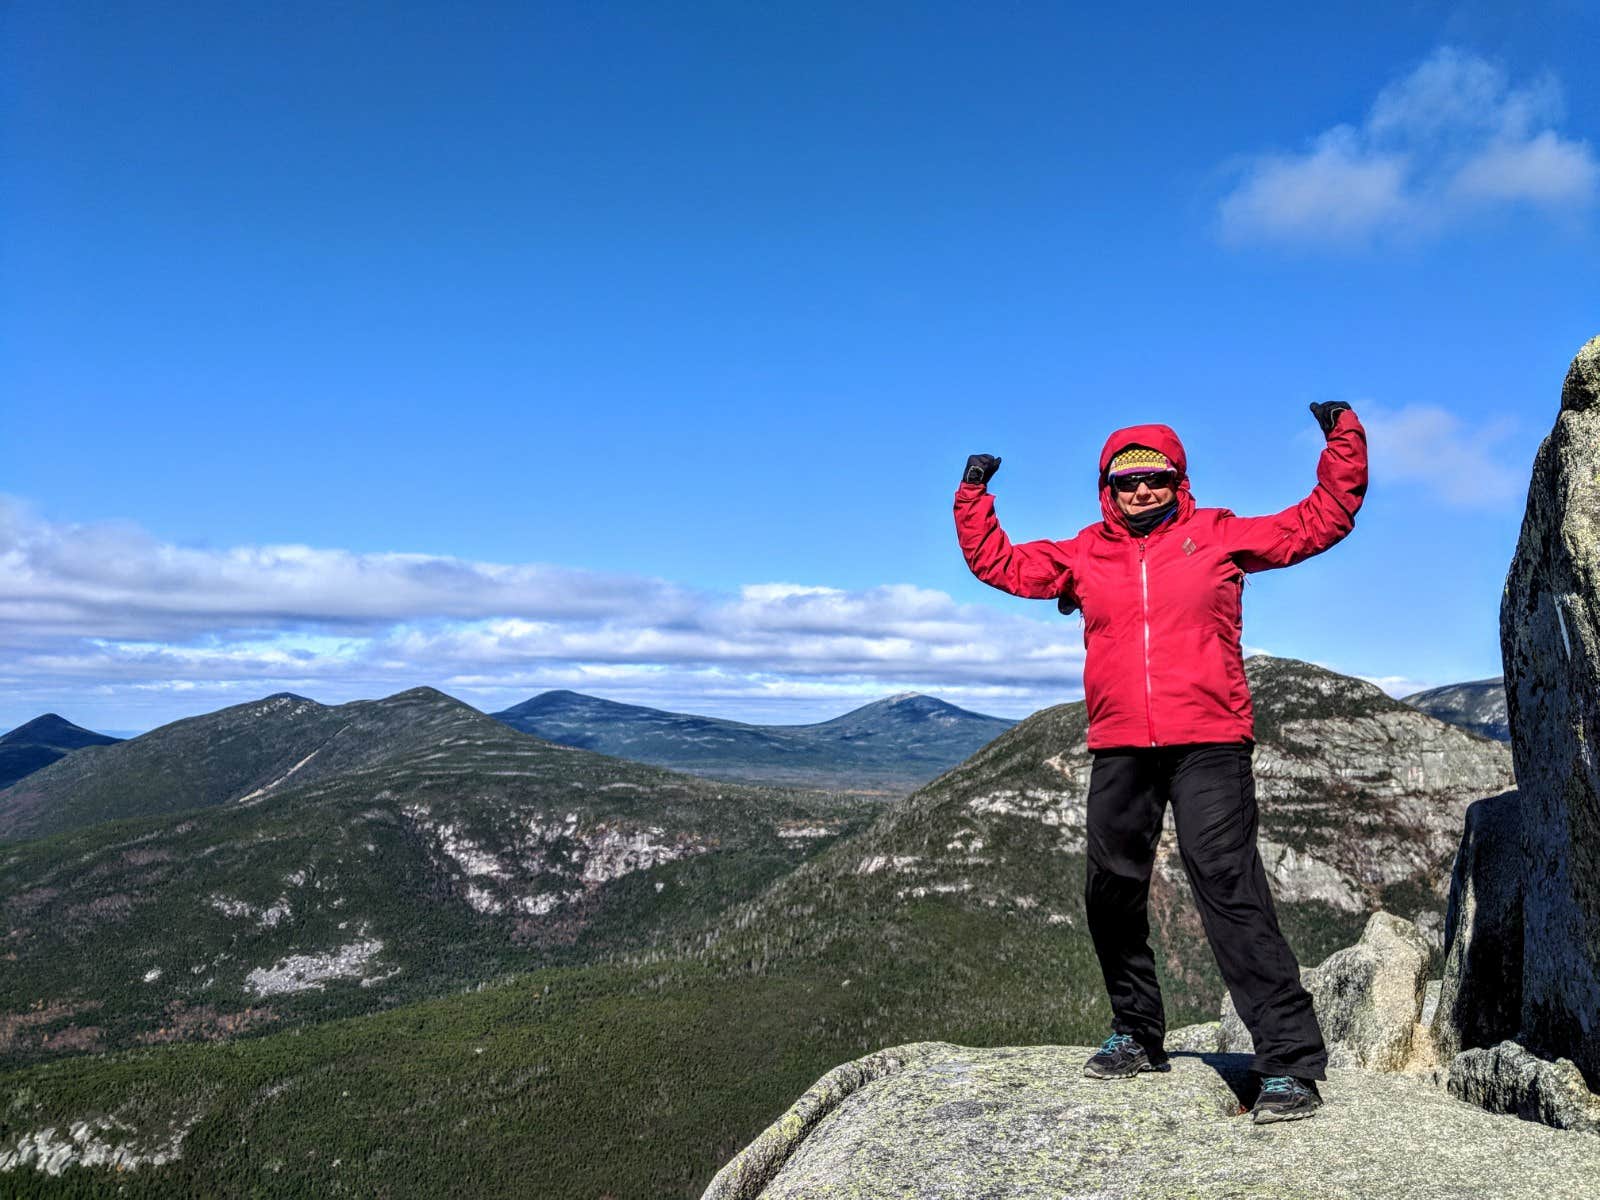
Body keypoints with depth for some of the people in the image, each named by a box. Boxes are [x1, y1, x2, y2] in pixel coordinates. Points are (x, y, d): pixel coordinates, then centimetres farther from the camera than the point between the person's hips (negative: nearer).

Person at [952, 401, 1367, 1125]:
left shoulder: (1218, 536, 8)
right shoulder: (1084, 555, 14)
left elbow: (1321, 520, 11)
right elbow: (998, 564, 20)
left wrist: (1344, 441, 6)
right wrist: (975, 497, 14)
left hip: (1208, 746, -4)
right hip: (1118, 751, 4)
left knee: (1230, 889, -14)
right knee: (1112, 894, 11)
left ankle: (1291, 1063, -8)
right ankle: (1137, 1034, 30)